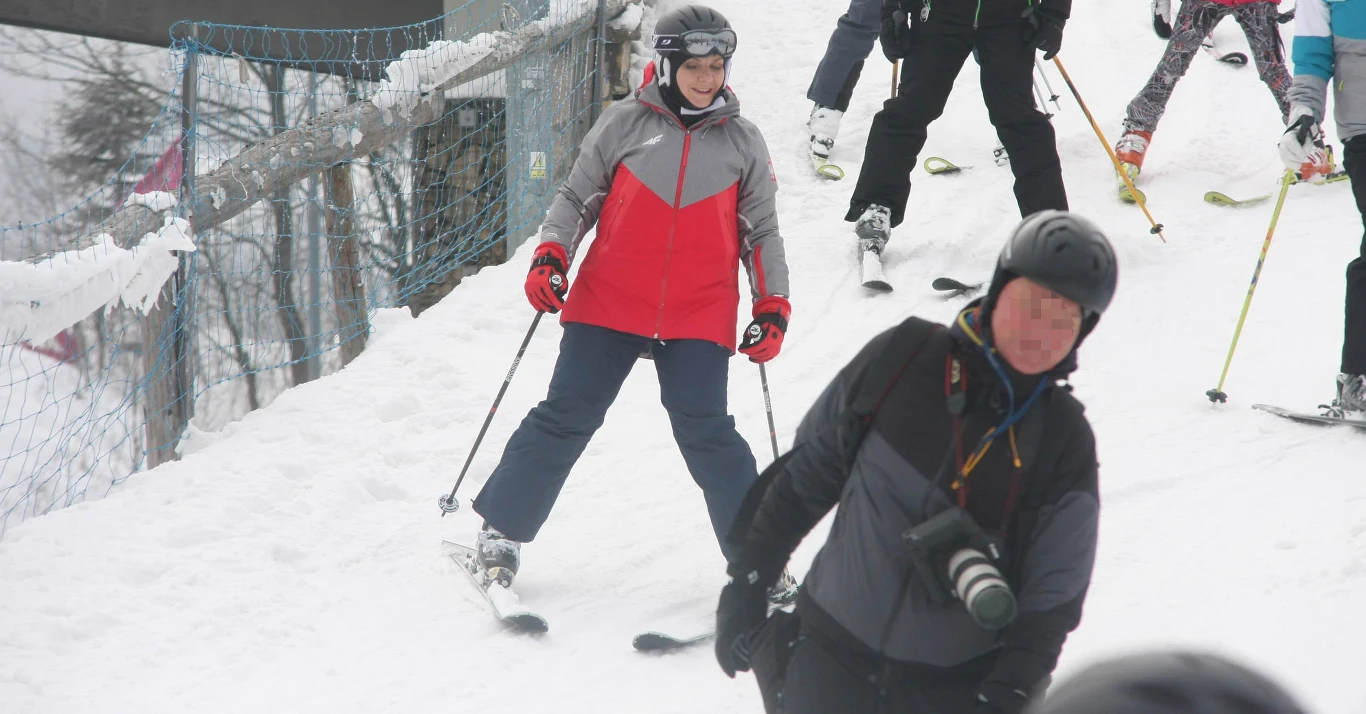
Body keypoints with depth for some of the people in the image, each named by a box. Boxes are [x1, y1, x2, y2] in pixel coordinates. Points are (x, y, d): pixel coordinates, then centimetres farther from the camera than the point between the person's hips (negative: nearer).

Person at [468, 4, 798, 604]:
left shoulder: (742, 142, 6)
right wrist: (551, 256, -7)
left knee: (706, 432, -9)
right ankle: (499, 532, 11)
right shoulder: (624, 125, 1)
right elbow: (577, 196, 8)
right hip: (609, 304, 0)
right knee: (565, 418, 0)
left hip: (699, 317, 0)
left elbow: (761, 231, 13)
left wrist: (772, 306, 5)